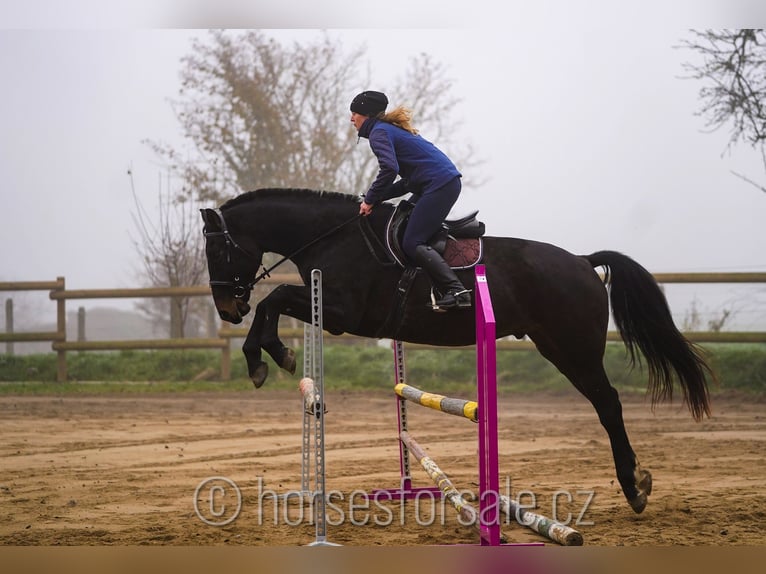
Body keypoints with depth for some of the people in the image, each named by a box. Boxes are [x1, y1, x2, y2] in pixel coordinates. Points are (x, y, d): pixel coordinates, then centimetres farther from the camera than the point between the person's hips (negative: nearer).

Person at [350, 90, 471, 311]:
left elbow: (389, 169, -25)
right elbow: (409, 181, 22)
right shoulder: (392, 129, 25)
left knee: (412, 244, -12)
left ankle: (456, 291, -22)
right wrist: (374, 197, 14)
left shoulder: (379, 133, -6)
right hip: (448, 181, 11)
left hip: (439, 184, -11)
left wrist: (370, 199, -12)